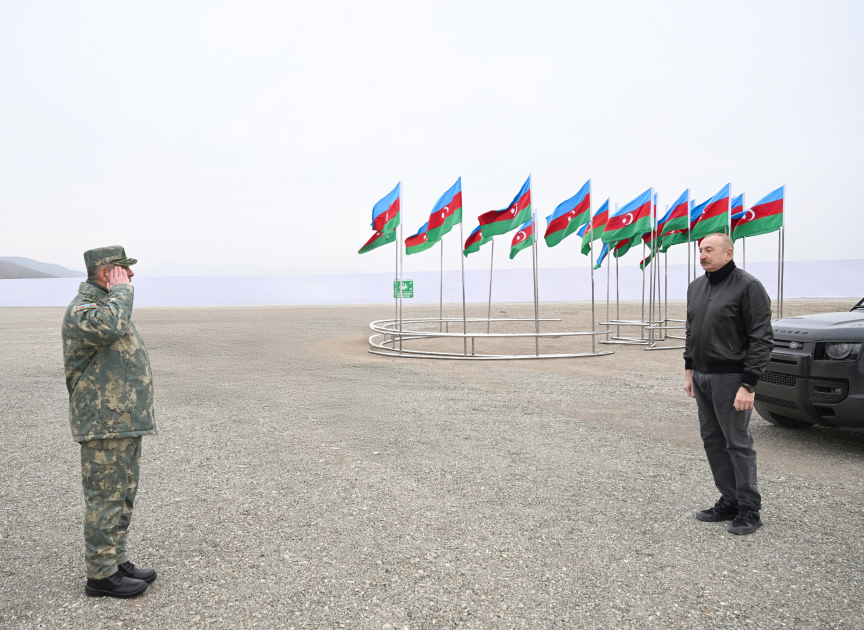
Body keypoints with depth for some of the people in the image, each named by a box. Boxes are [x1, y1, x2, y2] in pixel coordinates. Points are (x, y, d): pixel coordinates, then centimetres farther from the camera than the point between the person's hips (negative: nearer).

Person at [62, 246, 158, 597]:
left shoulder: (108, 304, 17)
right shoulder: (81, 309, -14)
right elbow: (110, 328, -38)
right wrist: (121, 289, -23)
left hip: (126, 422, 10)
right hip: (104, 426, -10)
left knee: (122, 498, 16)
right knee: (105, 499, -2)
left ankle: (116, 562, 26)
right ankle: (101, 576, 9)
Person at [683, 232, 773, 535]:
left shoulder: (747, 286, -12)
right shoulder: (696, 287, 12)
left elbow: (762, 338, -14)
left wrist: (748, 385, -18)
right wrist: (689, 371, 15)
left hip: (730, 377, -8)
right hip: (702, 377, 8)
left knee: (738, 443, 0)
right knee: (712, 441, 12)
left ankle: (749, 510, 12)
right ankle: (729, 502, 24)